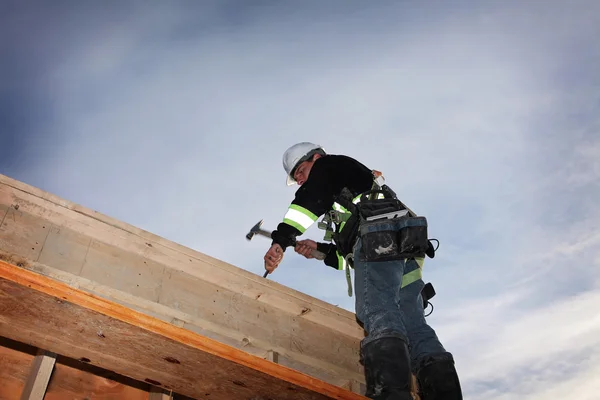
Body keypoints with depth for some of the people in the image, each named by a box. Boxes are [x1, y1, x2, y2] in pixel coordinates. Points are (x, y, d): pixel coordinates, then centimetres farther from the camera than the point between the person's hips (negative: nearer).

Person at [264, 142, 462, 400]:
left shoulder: (330, 165, 21)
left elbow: (310, 199, -2)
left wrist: (282, 239, -12)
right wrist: (320, 250, 30)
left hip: (378, 232, -9)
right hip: (407, 247, 9)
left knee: (377, 311, -25)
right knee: (412, 323, -4)